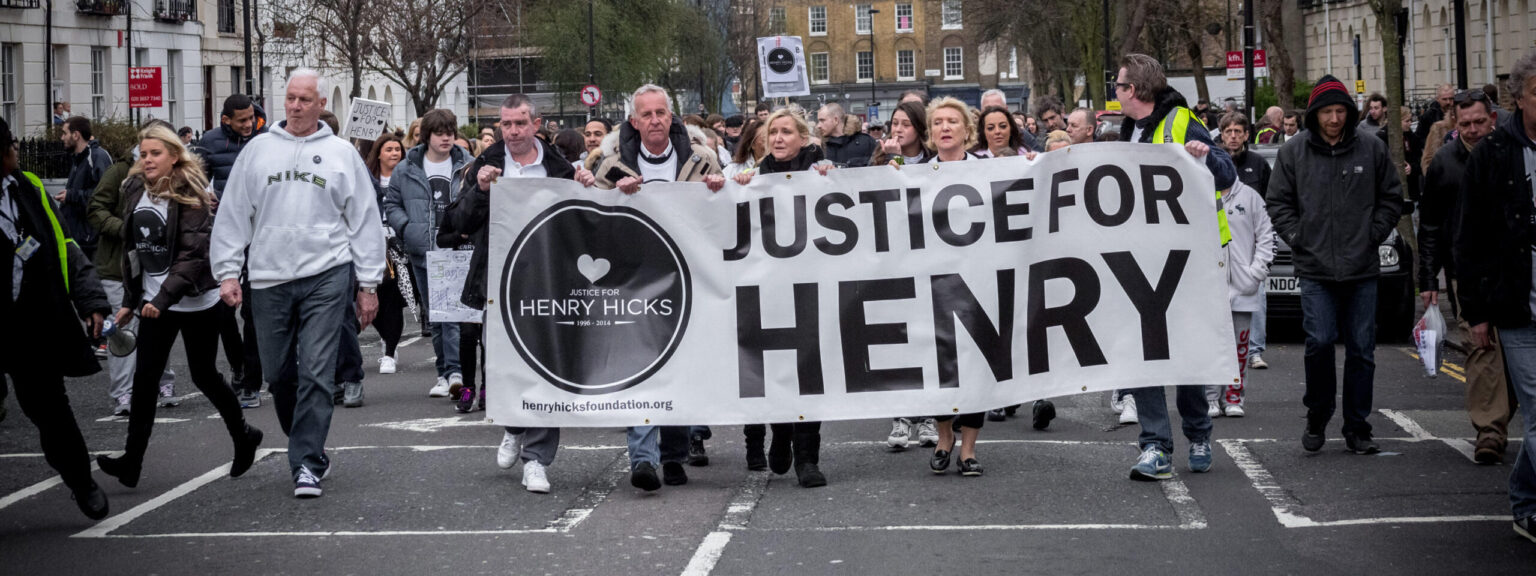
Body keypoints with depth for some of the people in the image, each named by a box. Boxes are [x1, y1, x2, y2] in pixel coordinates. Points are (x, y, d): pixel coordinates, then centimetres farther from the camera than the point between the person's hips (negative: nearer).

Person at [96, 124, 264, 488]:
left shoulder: (191, 196, -13)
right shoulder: (137, 193, 8)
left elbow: (193, 255, -20)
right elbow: (133, 251, 14)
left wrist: (164, 298, -27)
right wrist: (130, 301, 12)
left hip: (195, 302, -5)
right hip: (154, 302, 5)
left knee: (203, 374, 6)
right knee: (145, 377, -4)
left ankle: (243, 436, 28)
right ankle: (132, 460, -6)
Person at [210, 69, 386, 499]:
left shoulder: (341, 154, 7)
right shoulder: (258, 150, 11)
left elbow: (365, 221, 8)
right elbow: (232, 215, 11)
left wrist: (368, 284, 5)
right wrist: (228, 272, 3)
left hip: (326, 276, -3)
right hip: (269, 278, 3)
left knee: (316, 373, -9)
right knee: (279, 374, 8)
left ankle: (307, 463, -5)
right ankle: (310, 447, 27)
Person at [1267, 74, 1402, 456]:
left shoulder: (1372, 151, 6)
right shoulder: (1293, 154, 4)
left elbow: (1391, 199, 12)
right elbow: (1279, 202, 9)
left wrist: (1373, 235, 2)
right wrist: (1297, 238, -1)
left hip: (1362, 269, 1)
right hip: (1315, 270, -1)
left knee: (1361, 349, 4)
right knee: (1319, 342, -11)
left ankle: (1357, 428, 12)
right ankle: (1317, 418, 9)